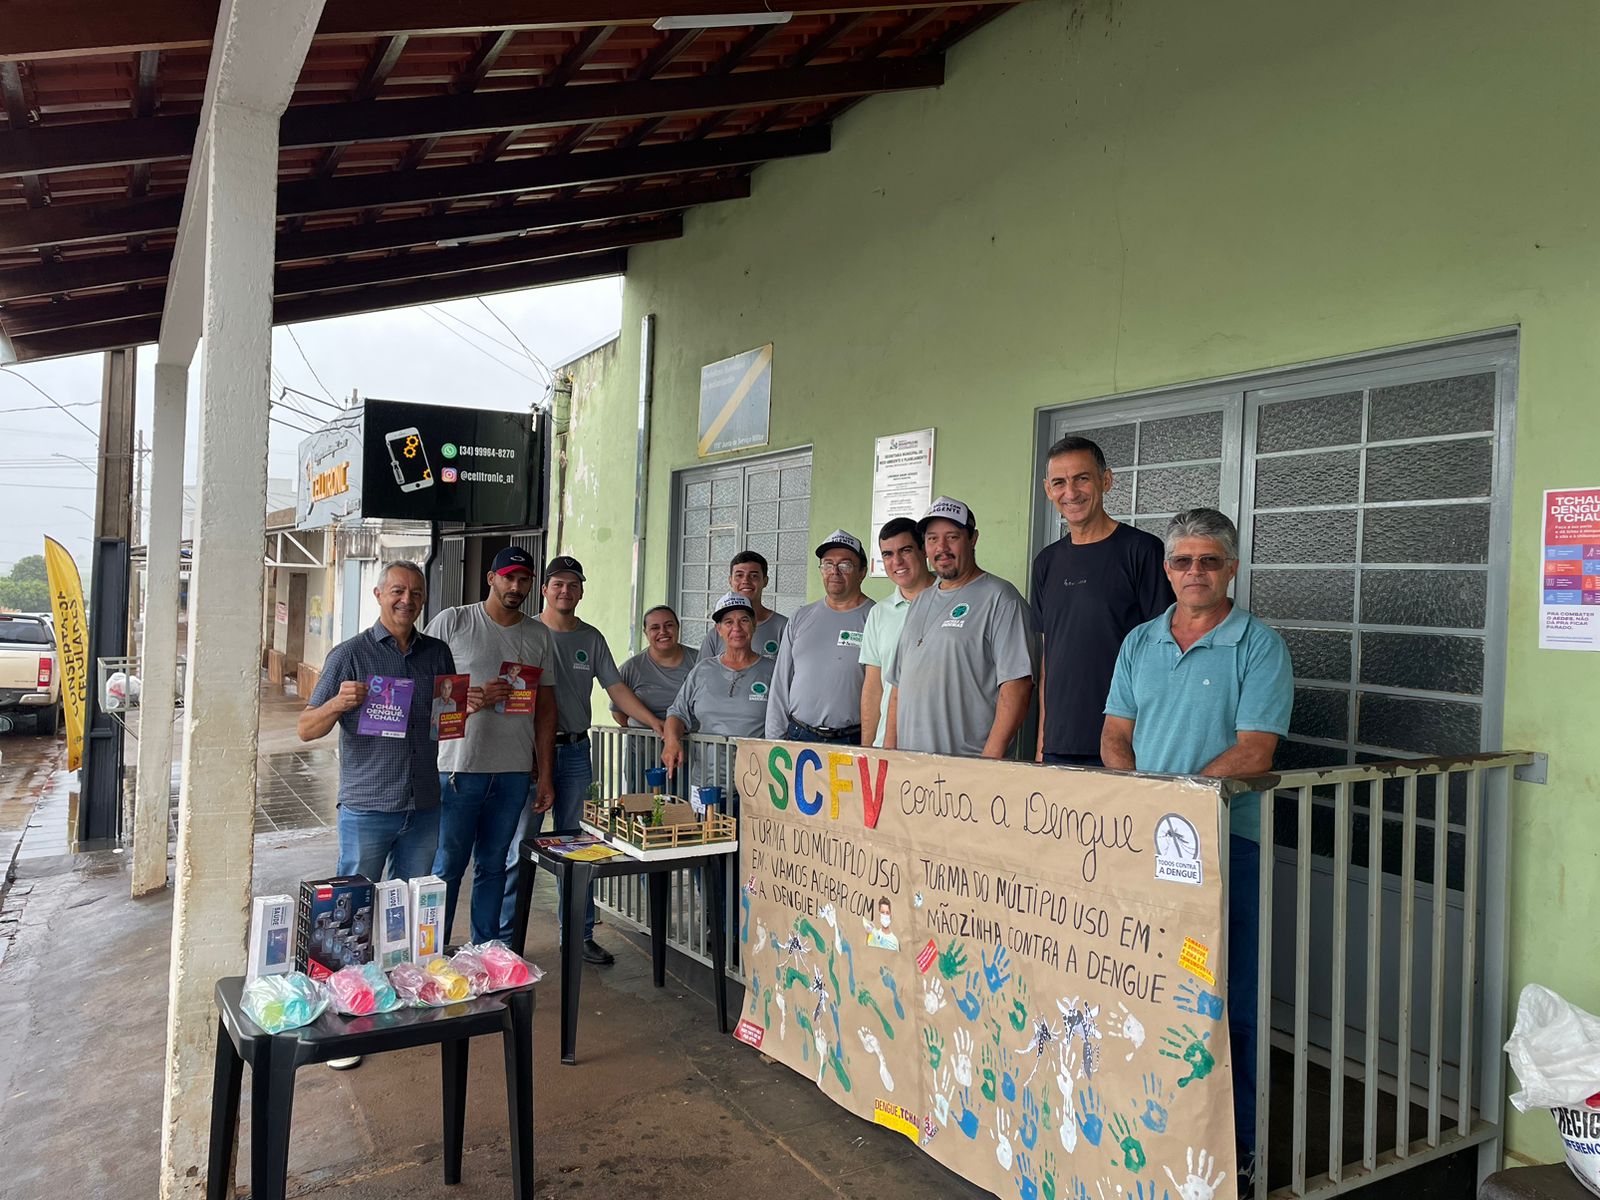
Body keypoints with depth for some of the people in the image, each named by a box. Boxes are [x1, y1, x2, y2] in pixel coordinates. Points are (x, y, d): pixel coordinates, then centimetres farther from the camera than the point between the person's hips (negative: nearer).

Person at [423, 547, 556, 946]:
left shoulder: (539, 635, 11)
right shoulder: (452, 622, 0)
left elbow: (546, 707, 12)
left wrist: (546, 775, 9)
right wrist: (475, 697, -16)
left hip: (514, 772, 3)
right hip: (459, 767, -3)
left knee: (494, 865, 12)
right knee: (447, 867, 2)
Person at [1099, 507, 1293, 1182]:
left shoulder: (1260, 647, -2)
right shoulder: (1139, 644, 14)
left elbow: (1254, 753, -11)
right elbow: (1115, 735, 12)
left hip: (1224, 841, -4)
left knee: (1223, 995, 0)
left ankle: (1234, 1143, 14)